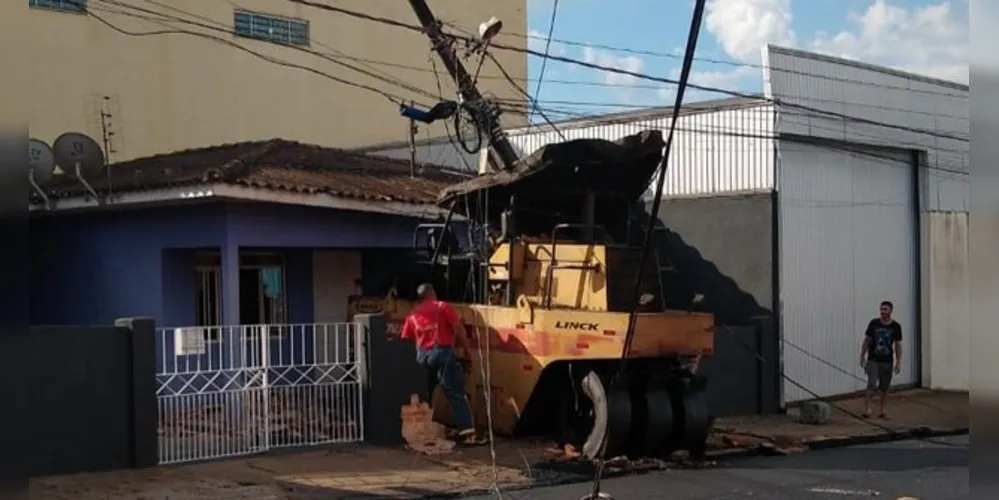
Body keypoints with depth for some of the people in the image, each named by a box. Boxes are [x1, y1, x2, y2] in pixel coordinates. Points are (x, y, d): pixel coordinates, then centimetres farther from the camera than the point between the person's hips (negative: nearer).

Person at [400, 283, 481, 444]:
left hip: (422, 356, 5)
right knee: (456, 393, -8)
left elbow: (405, 341, 16)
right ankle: (467, 433, -17)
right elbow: (458, 327, -2)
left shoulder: (413, 315, 22)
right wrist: (466, 346, 9)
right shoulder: (442, 306, 9)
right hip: (442, 352, -5)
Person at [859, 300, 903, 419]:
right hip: (873, 360, -1)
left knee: (884, 388, 7)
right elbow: (866, 340, 3)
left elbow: (898, 345, 3)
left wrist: (898, 362, 0)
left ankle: (883, 410, 18)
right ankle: (868, 408, -9)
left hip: (887, 361, 1)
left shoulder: (896, 326, -1)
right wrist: (862, 356, 1)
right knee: (872, 385, -13)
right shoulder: (874, 323, -4)